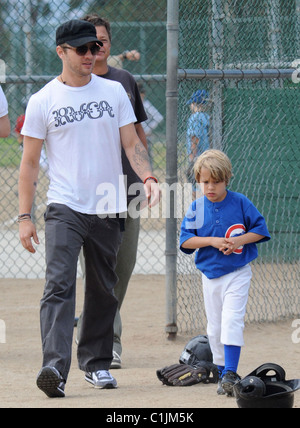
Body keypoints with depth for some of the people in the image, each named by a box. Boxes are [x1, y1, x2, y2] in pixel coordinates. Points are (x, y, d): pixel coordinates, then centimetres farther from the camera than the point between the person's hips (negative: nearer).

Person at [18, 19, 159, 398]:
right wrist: (24, 216, -4)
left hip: (107, 210, 4)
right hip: (64, 209, -4)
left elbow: (131, 143, 9)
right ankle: (54, 368, -30)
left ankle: (96, 363, 25)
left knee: (103, 291, 10)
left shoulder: (113, 92, 8)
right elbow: (29, 162, 1)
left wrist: (147, 177, -11)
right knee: (59, 285, -18)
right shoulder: (43, 101, -1)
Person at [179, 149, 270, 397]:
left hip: (237, 274, -3)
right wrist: (212, 241, -18)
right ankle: (223, 372, 21)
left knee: (232, 320, -15)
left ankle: (230, 373, -17)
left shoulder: (240, 203, -6)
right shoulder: (197, 207, -1)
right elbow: (186, 240, -5)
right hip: (210, 274, 3)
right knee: (215, 327, 9)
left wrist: (239, 240, -17)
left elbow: (260, 229, -1)